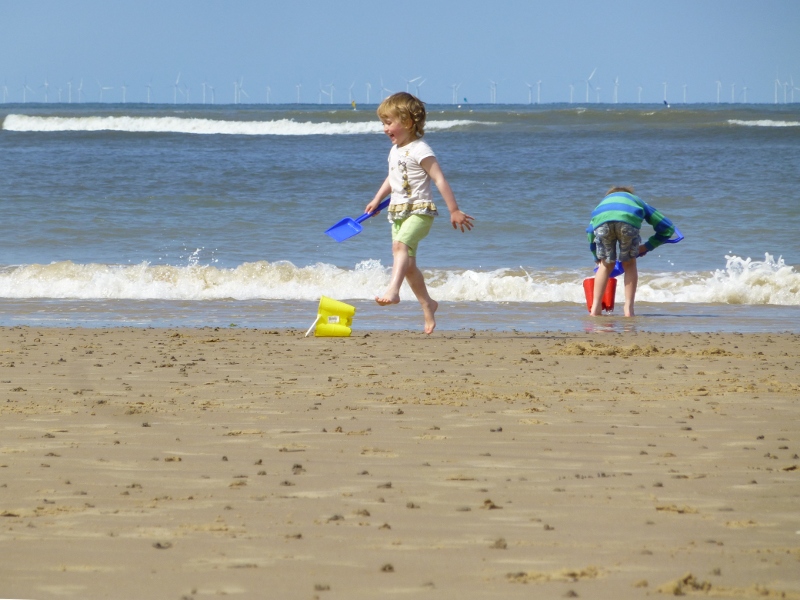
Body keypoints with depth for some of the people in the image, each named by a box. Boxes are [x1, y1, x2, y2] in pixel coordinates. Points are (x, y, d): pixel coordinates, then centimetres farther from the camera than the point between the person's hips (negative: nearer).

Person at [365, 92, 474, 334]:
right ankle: (427, 304, 25)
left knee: (401, 244, -32)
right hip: (398, 211, 9)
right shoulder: (395, 150, 14)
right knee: (407, 263, 11)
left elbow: (439, 180, -16)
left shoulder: (420, 150, -13)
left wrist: (454, 210, -18)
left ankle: (393, 290, -48)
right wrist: (376, 200, 24)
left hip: (420, 210, -9)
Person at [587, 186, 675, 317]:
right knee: (629, 264, 20)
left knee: (606, 265, 22)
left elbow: (590, 230, 35)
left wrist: (598, 258, 44)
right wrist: (647, 247, 44)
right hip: (628, 220, -1)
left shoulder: (604, 201, 46)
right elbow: (668, 228, 40)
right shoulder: (638, 201, 44)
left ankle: (595, 308, 15)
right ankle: (629, 309, 13)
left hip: (602, 221, 1)